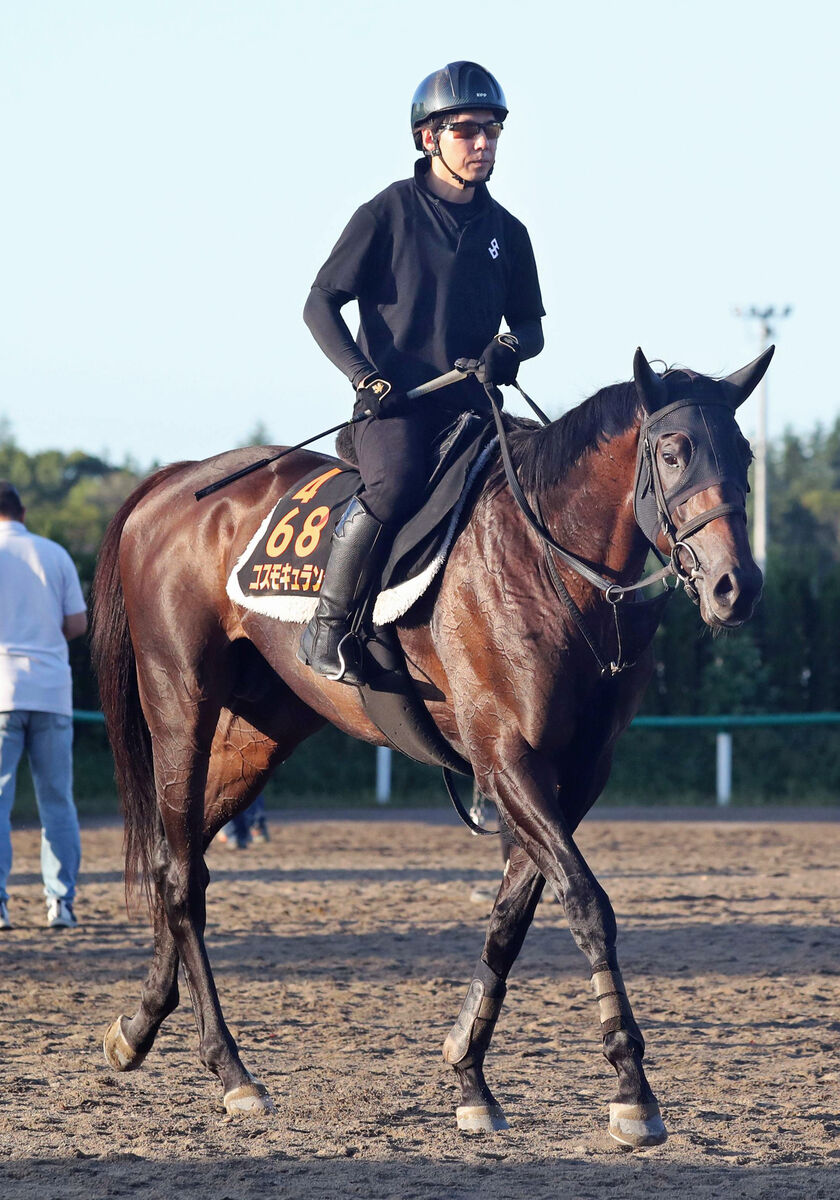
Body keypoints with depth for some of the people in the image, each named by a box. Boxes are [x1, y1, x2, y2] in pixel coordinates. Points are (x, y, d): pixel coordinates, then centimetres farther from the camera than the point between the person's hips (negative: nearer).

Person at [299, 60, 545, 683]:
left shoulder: (506, 232, 15)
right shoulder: (388, 214, 1)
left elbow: (531, 324, 21)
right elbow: (321, 304, 1)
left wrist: (511, 347, -4)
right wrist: (365, 375, -13)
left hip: (471, 406, 5)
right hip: (394, 403, -5)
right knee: (396, 482, -33)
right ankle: (328, 626, -22)